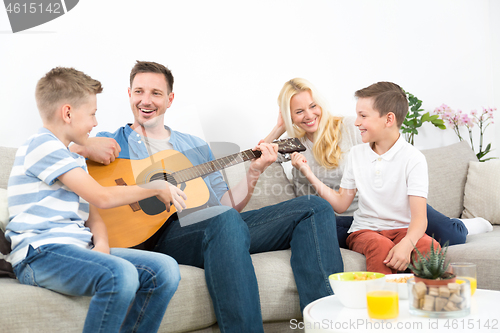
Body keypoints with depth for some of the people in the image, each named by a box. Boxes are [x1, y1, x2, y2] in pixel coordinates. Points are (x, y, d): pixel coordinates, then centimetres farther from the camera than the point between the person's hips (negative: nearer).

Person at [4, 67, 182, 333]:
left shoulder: (74, 159, 25)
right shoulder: (42, 146, -5)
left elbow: (92, 214, 20)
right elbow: (101, 197, -10)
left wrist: (101, 243, -4)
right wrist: (157, 187, 2)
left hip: (78, 249, 9)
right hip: (40, 253, -9)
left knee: (165, 270, -11)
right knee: (121, 274, -36)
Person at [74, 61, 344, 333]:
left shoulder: (195, 147, 30)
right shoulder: (112, 142, 18)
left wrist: (254, 173, 8)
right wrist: (86, 147, -15)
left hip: (220, 226, 6)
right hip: (161, 232, -6)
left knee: (315, 207, -8)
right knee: (225, 219, -40)